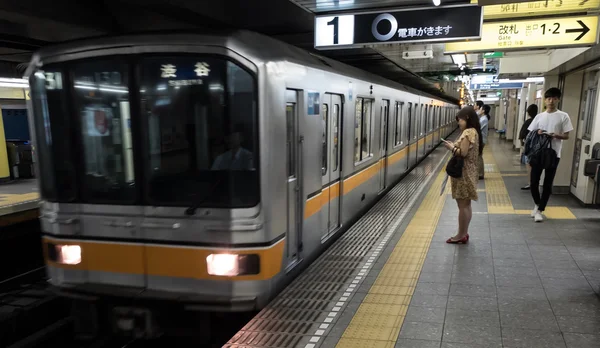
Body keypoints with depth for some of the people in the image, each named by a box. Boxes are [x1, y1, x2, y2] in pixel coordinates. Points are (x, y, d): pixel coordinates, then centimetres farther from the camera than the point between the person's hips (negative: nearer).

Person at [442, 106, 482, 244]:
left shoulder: (467, 132, -17)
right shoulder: (474, 131, 13)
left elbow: (463, 153, -23)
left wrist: (452, 147, -8)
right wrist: (455, 145, 10)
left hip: (463, 173, -10)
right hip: (469, 172, 10)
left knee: (462, 205, -2)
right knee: (466, 204, 14)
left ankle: (461, 235, 5)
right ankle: (464, 233, 23)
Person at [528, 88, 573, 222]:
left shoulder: (563, 116, -1)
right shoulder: (539, 116, 7)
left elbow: (566, 136, -1)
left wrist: (555, 135, -20)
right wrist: (537, 133, -12)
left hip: (553, 154, -2)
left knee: (547, 184, 2)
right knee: (534, 181, 4)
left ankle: (540, 210, 11)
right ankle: (538, 204, 28)